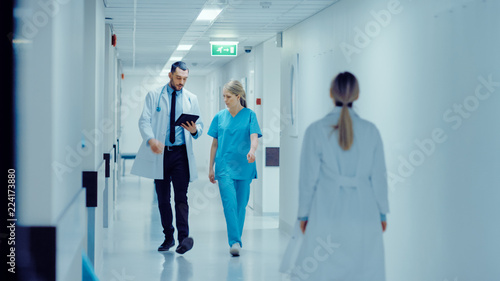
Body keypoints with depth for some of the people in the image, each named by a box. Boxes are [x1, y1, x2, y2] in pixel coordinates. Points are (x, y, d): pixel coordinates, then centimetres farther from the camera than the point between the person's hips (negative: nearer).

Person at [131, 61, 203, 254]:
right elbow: (144, 121, -4)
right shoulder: (153, 96, 5)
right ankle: (168, 237, 17)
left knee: (181, 196, -11)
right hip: (159, 153, 0)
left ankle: (183, 238, -17)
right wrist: (151, 139, -24)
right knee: (163, 198, 6)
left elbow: (199, 124, 11)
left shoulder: (191, 99, 10)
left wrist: (195, 130, -15)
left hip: (181, 153, 0)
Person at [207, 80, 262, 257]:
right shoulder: (220, 117, 7)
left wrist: (252, 150, -35)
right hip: (224, 165, 0)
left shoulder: (249, 115, 0)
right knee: (229, 203, -13)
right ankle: (235, 242, -15)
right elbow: (215, 144, 11)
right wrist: (210, 168, 11)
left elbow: (254, 136, -13)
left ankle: (236, 240, 20)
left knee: (241, 205, 7)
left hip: (244, 166, 0)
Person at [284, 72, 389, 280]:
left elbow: (309, 177, -3)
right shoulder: (370, 131, -1)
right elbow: (378, 177, 2)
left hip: (328, 211, -1)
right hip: (363, 212, 1)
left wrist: (303, 214, 7)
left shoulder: (316, 130, -6)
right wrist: (382, 213, 13)